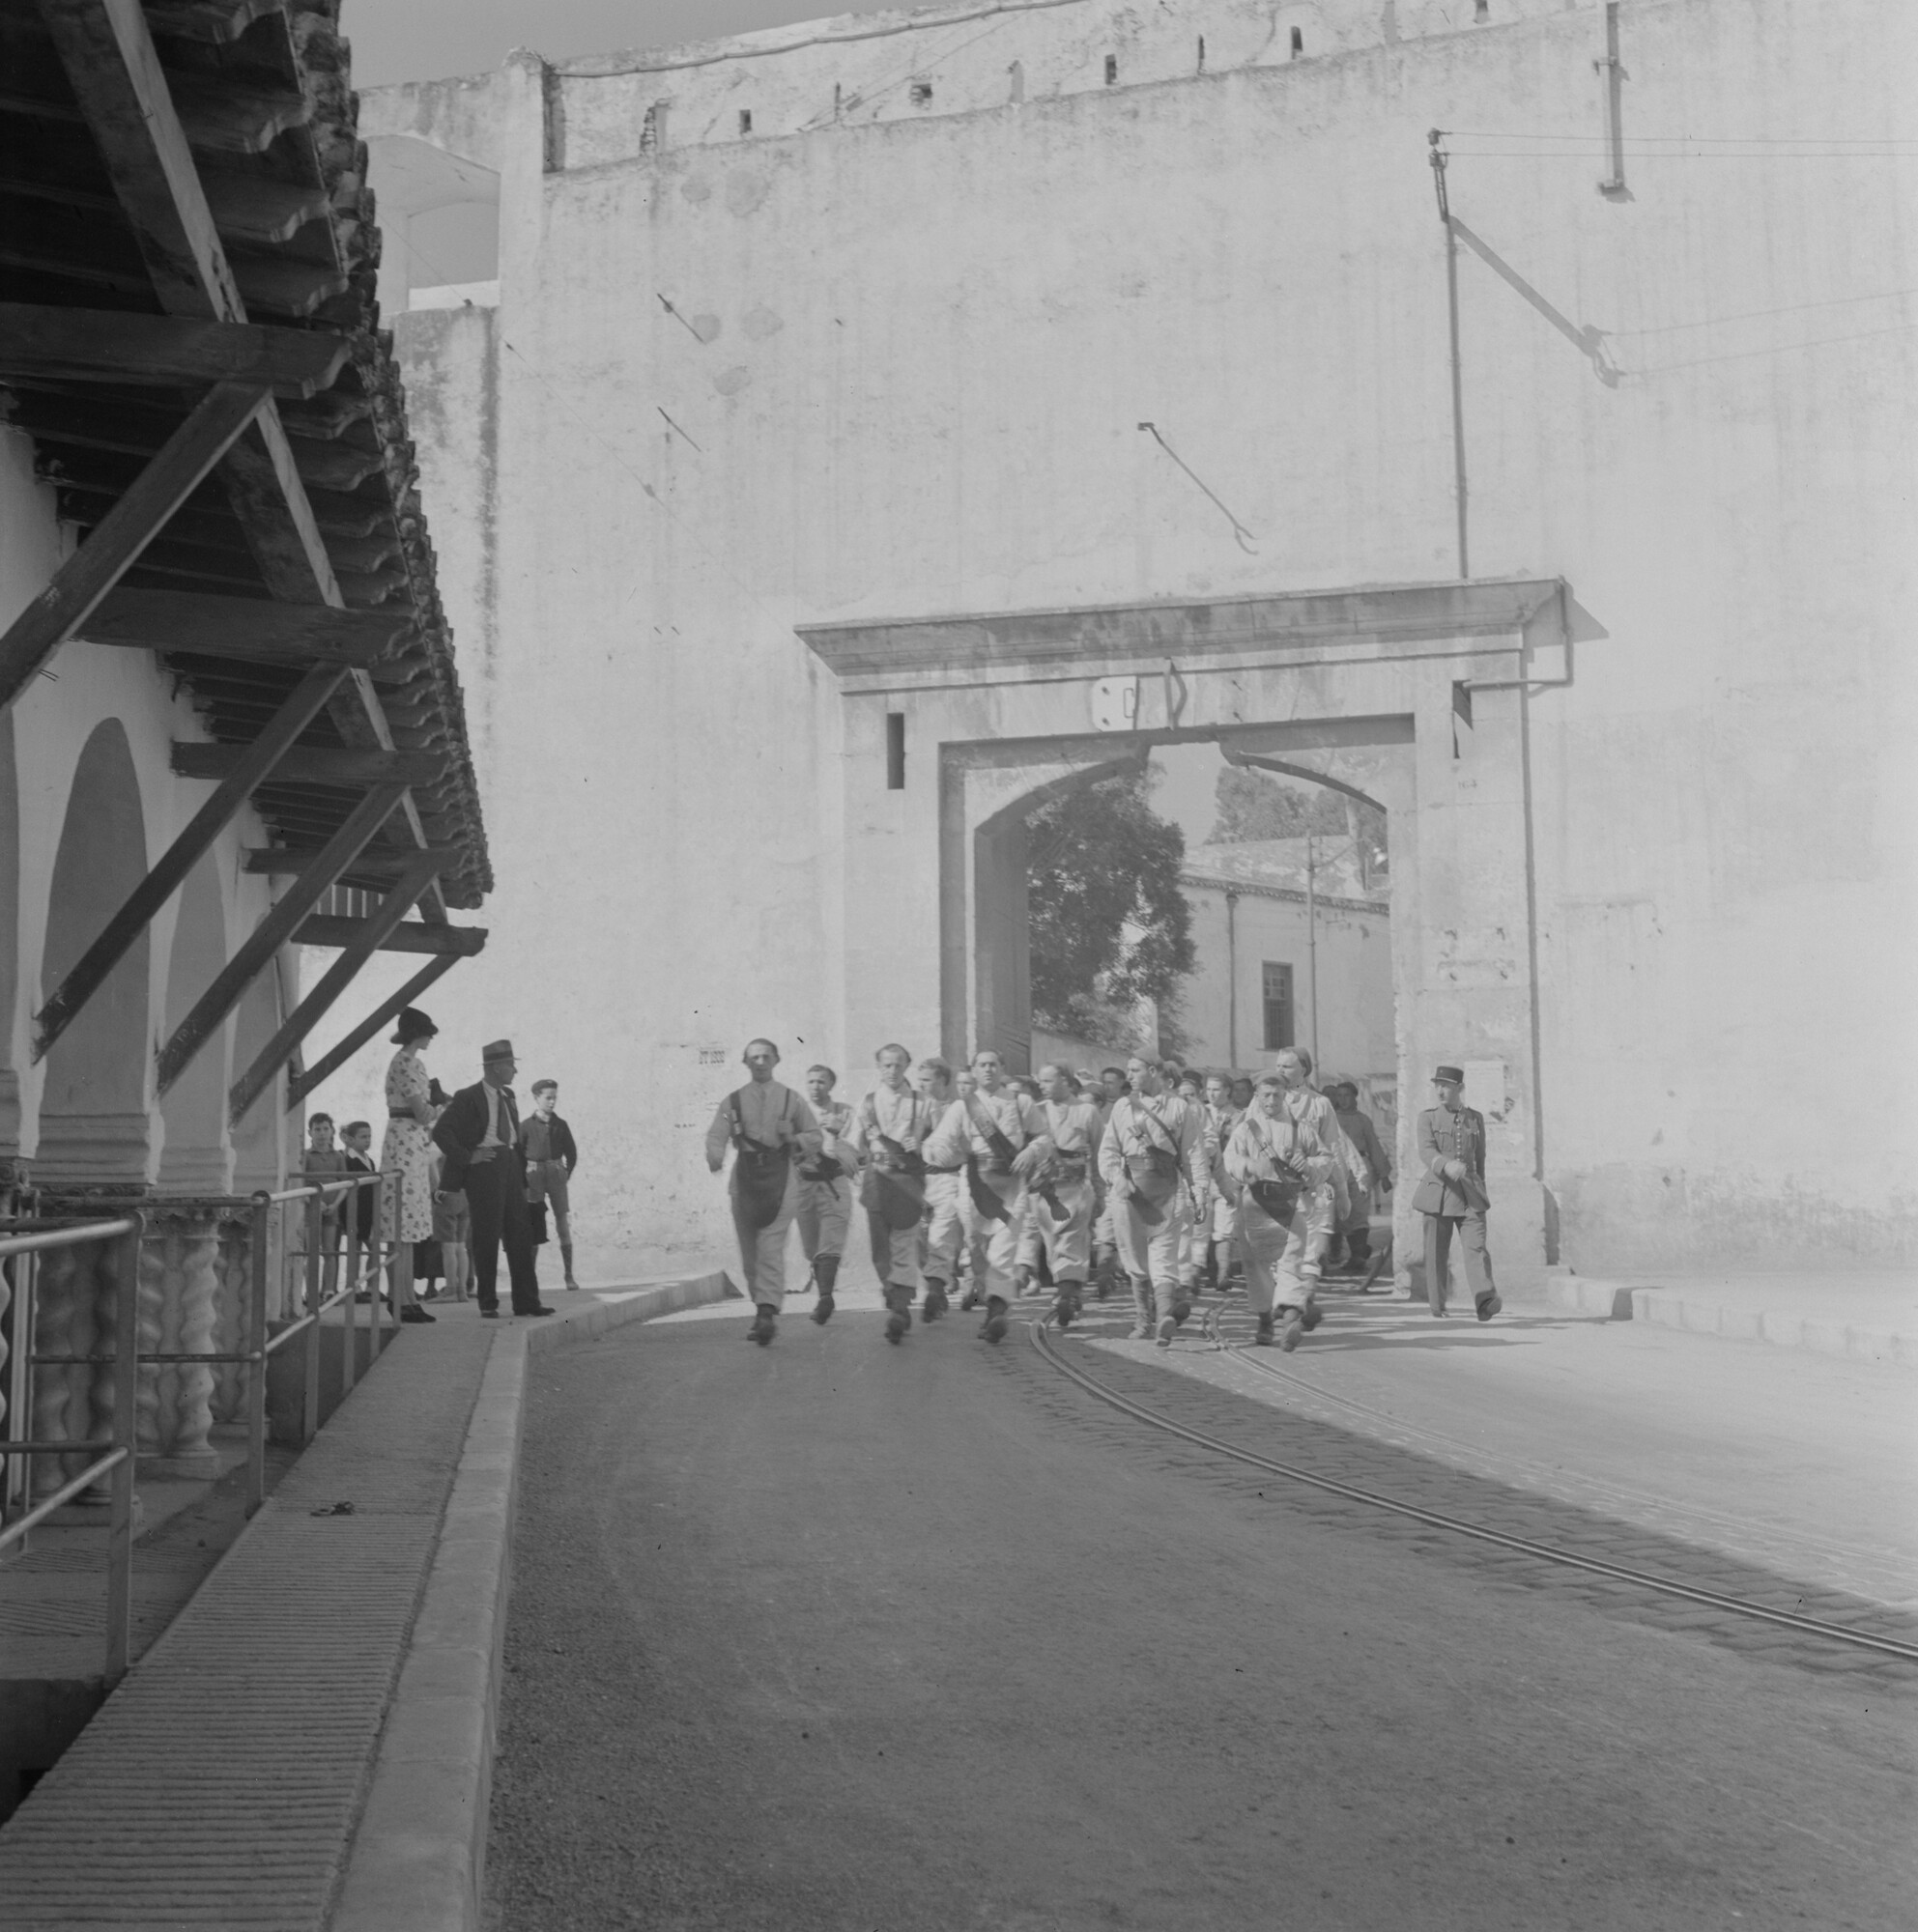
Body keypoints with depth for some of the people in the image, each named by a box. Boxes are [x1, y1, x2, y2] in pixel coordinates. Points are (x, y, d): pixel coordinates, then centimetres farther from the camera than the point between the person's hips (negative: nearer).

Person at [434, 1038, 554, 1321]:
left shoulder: (507, 1096, 15)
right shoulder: (468, 1098, -7)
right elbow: (440, 1131, -13)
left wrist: (522, 1177, 16)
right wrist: (467, 1157, -16)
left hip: (510, 1166, 7)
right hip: (484, 1167, -7)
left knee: (520, 1234, 5)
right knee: (487, 1237, -2)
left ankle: (526, 1301, 9)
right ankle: (488, 1304, 5)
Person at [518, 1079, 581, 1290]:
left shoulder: (560, 1125, 6)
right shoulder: (526, 1126, -1)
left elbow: (572, 1153, 12)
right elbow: (517, 1155, 1)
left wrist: (566, 1176, 4)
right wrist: (524, 1182, -4)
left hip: (557, 1175, 2)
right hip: (534, 1177, -2)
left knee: (563, 1223, -2)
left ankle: (569, 1275, 0)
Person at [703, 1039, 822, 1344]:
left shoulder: (790, 1099, 10)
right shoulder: (733, 1101, 10)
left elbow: (816, 1138, 14)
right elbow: (716, 1136, -2)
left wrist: (793, 1139, -8)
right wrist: (715, 1158, -24)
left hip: (780, 1179, -2)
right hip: (745, 1180, 2)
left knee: (770, 1251, -15)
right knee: (749, 1254, 7)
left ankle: (767, 1314, -22)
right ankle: (764, 1312, 20)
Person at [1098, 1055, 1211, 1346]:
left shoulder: (1179, 1108, 8)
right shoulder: (1123, 1107, 14)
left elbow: (1194, 1152, 5)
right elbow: (1108, 1149, 10)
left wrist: (1200, 1190, -4)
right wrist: (1117, 1177, -8)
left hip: (1167, 1188, -3)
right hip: (1129, 1188, 3)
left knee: (1163, 1256, -10)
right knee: (1136, 1259, 5)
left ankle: (1164, 1316, -21)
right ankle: (1143, 1319, 13)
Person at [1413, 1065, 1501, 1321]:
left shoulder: (1476, 1118, 12)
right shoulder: (1428, 1117, 4)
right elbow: (1426, 1150, -12)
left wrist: (1480, 1190, 22)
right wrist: (1446, 1165, -32)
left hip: (1470, 1195, 1)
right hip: (1438, 1193, -1)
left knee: (1476, 1247, -14)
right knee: (1436, 1252, 4)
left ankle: (1485, 1301, -26)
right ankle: (1436, 1304, 16)